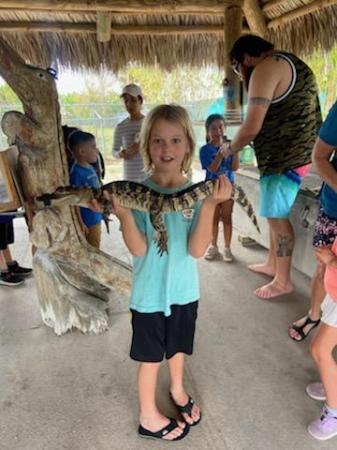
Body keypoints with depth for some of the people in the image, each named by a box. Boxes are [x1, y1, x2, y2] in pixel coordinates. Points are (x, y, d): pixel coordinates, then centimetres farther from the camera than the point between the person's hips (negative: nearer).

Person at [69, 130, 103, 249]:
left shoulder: (90, 168, 5)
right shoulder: (77, 172, -21)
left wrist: (103, 212, 20)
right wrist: (80, 223, -21)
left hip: (96, 218, 8)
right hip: (87, 222, -8)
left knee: (95, 250, 22)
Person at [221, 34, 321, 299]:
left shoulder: (265, 68, -14)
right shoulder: (290, 63, 18)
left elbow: (252, 127, -21)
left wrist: (229, 149, -3)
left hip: (286, 156, -10)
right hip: (295, 152, 10)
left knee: (277, 217, -1)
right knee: (275, 213, 18)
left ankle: (283, 281, 11)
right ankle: (272, 264, 31)